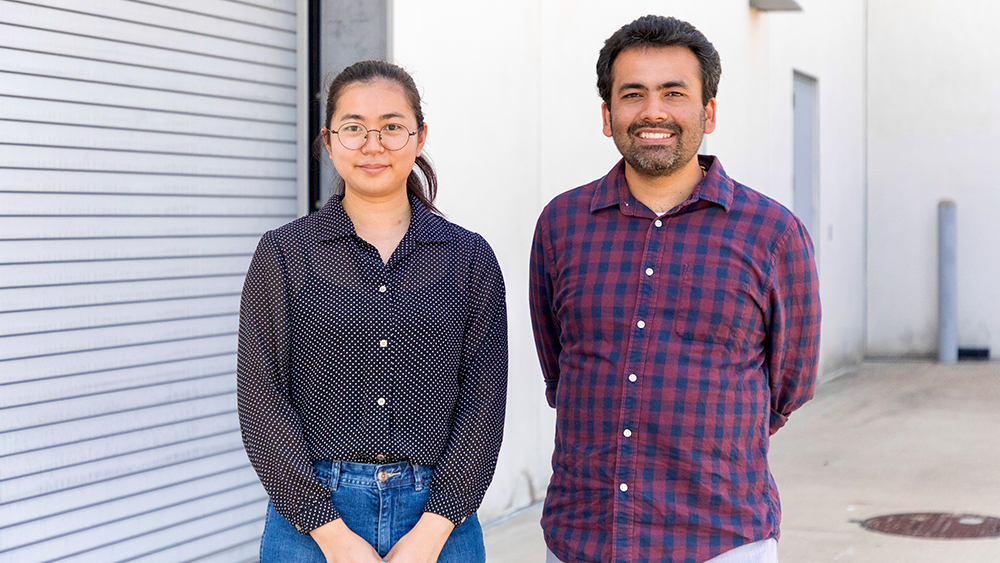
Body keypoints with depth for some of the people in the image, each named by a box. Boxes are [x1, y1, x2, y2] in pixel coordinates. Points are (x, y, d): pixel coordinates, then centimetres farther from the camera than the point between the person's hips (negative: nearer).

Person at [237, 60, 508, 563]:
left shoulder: (469, 257, 4)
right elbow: (262, 399, -4)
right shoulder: (282, 254, 1)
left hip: (438, 521, 1)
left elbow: (483, 397, 0)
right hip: (311, 519, -1)